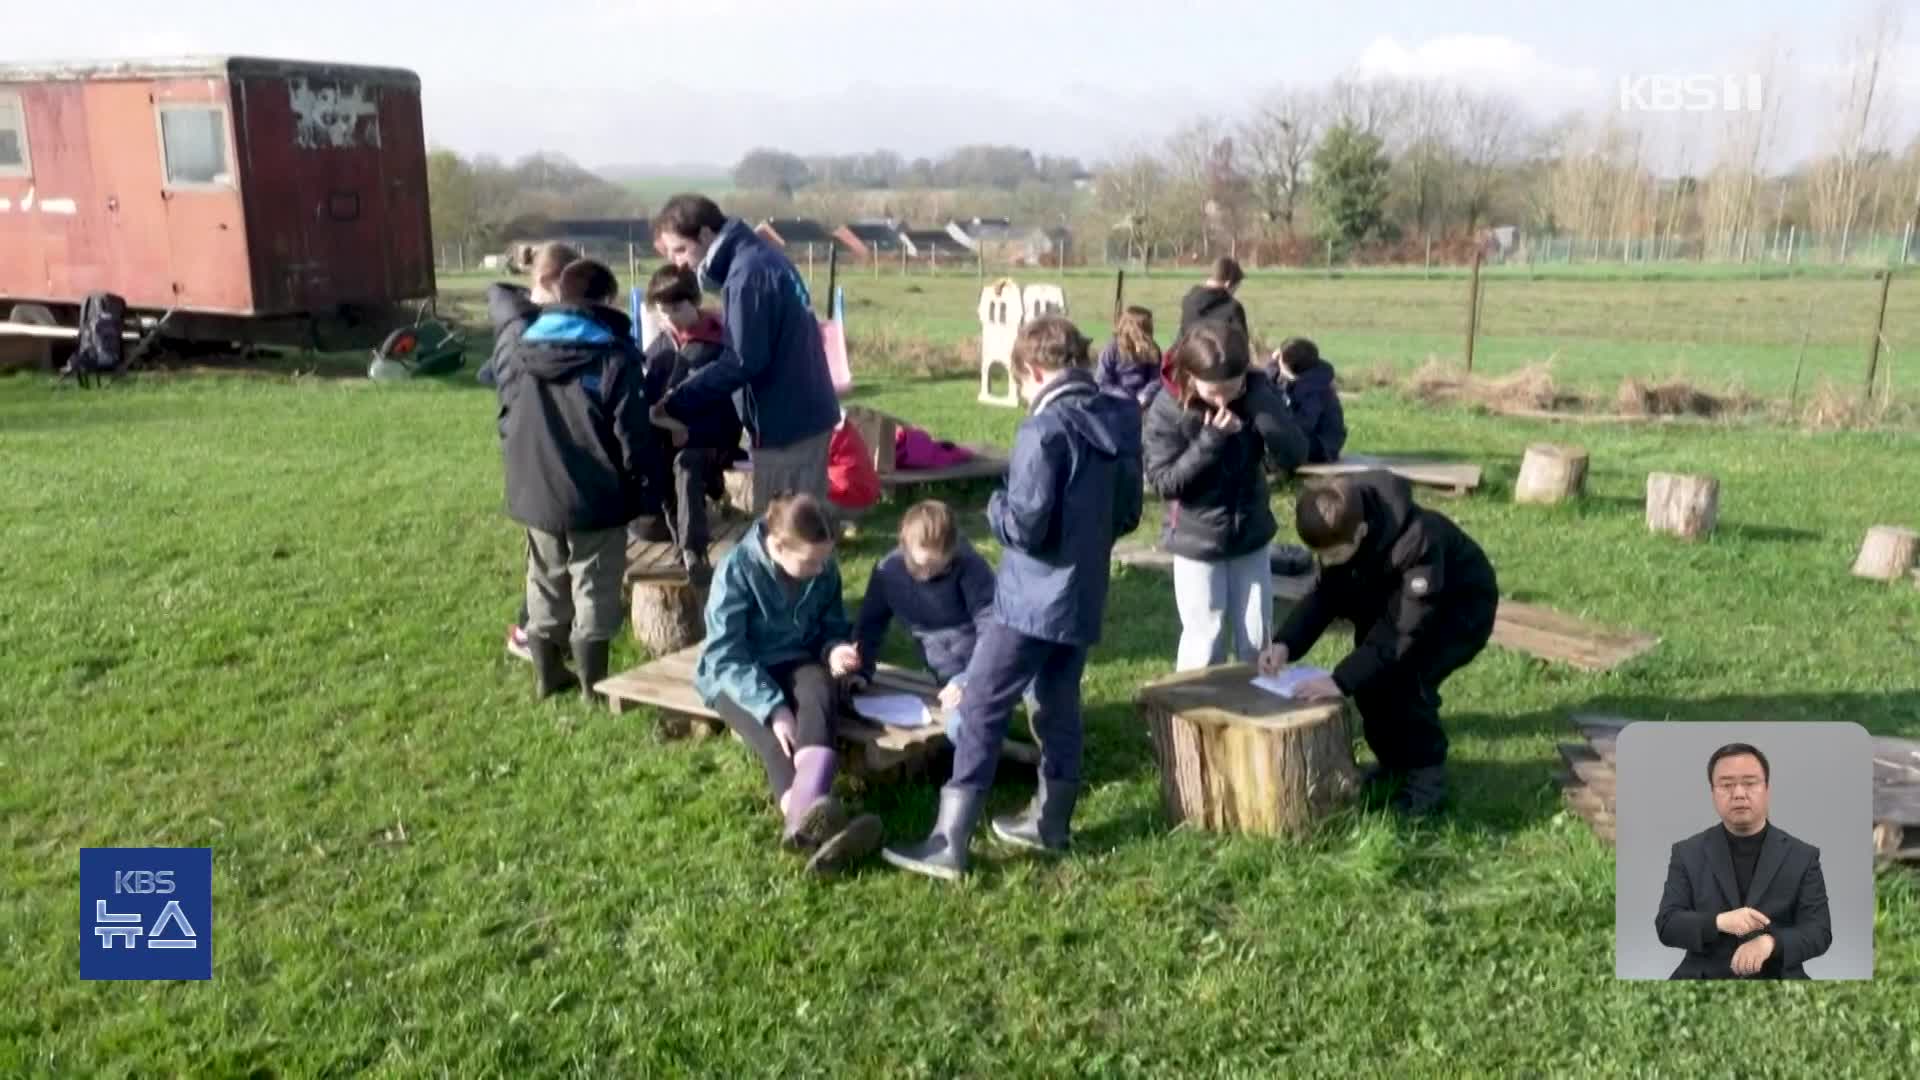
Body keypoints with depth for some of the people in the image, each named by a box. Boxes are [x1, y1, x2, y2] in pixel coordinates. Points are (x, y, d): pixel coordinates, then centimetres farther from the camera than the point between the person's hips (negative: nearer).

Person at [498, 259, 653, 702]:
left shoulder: (520, 352, 6)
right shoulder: (614, 356, -12)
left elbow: (507, 421, 12)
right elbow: (632, 432, -13)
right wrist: (636, 480, 3)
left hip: (534, 493, 5)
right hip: (595, 497, -5)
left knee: (546, 585, 18)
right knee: (594, 591, 4)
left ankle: (547, 674, 29)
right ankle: (594, 685, 11)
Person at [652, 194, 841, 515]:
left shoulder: (747, 274, -19)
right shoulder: (760, 256, 11)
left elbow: (744, 361, -22)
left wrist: (676, 402, -16)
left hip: (787, 420, -10)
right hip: (804, 411, 10)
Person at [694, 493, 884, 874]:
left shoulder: (825, 569, -5)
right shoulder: (737, 569, -20)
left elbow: (832, 625, 9)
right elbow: (726, 656, -23)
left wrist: (835, 649, -17)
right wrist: (773, 707, -34)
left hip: (796, 664, 2)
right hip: (737, 676, -2)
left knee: (819, 693, -34)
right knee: (776, 734, -34)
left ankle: (805, 817, -57)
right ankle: (812, 818, -57)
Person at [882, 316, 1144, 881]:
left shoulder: (1045, 430, -20)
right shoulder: (1120, 422, 5)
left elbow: (1024, 525, -23)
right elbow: (1128, 515, 13)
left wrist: (996, 506, -4)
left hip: (1031, 600, -8)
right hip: (1085, 597, 8)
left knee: (981, 711, -2)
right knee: (1060, 706, 19)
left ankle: (948, 844, 1)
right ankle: (1050, 823, 31)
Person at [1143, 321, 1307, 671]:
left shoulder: (1256, 394, -10)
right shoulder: (1167, 409, -18)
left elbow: (1294, 456, -17)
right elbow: (1162, 482, -18)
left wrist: (1259, 397, -26)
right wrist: (1211, 439, -28)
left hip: (1251, 537, 3)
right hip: (1196, 542, -3)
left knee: (1256, 641, 12)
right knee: (1205, 643, 5)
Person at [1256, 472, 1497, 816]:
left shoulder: (1417, 541, -41)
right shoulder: (1341, 532, -20)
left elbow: (1402, 629, -38)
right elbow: (1325, 594, -9)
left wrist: (1341, 680, -41)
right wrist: (1286, 643, -25)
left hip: (1462, 606, -7)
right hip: (1400, 599, 7)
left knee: (1407, 680, -22)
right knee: (1369, 675, -4)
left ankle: (1427, 777, -4)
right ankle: (1394, 761, 18)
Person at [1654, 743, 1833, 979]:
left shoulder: (1803, 856, 5)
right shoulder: (1687, 853, 4)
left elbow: (1819, 932, -1)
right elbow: (1666, 925, -2)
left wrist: (1769, 942, -20)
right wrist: (1719, 922, -20)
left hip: (1777, 978, 1)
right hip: (1704, 977, -1)